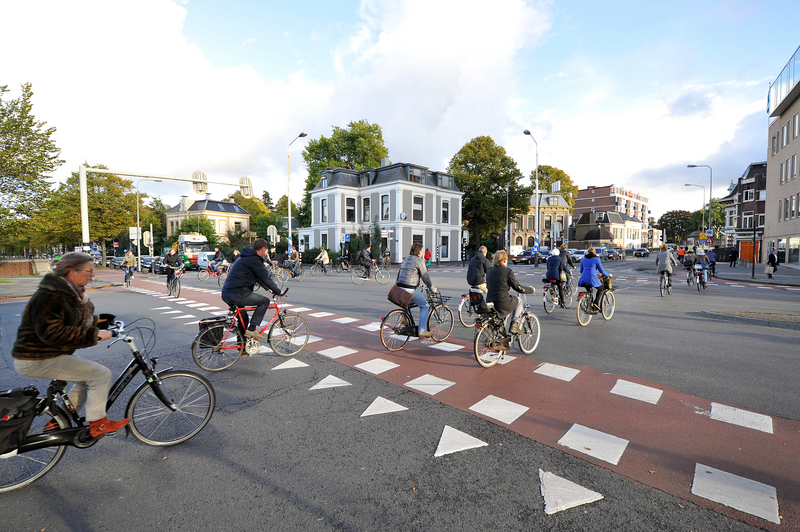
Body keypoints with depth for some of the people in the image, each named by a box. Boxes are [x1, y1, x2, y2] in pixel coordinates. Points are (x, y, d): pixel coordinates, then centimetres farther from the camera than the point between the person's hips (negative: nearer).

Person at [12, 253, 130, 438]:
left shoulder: (69, 290, 7)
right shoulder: (50, 296, -24)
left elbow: (73, 320, 19)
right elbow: (51, 332, -31)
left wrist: (97, 321, 2)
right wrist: (94, 334, -32)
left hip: (53, 353, 10)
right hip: (36, 360, -10)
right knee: (101, 374, -15)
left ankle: (58, 421, 25)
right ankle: (97, 424, -2)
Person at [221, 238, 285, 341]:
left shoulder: (246, 257, 21)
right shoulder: (254, 259, -13)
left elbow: (258, 277, 29)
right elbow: (266, 278, -12)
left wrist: (268, 288, 32)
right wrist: (278, 292, -2)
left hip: (226, 293, 11)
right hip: (236, 294, -11)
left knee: (243, 317, 26)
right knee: (265, 301, -7)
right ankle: (252, 329, -7)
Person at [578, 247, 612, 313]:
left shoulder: (583, 259, 17)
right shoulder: (596, 259, 3)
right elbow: (601, 271, 5)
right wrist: (608, 275, 23)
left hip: (584, 279, 5)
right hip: (592, 278, -4)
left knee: (589, 291, 28)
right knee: (601, 288, 20)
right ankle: (596, 304, 3)